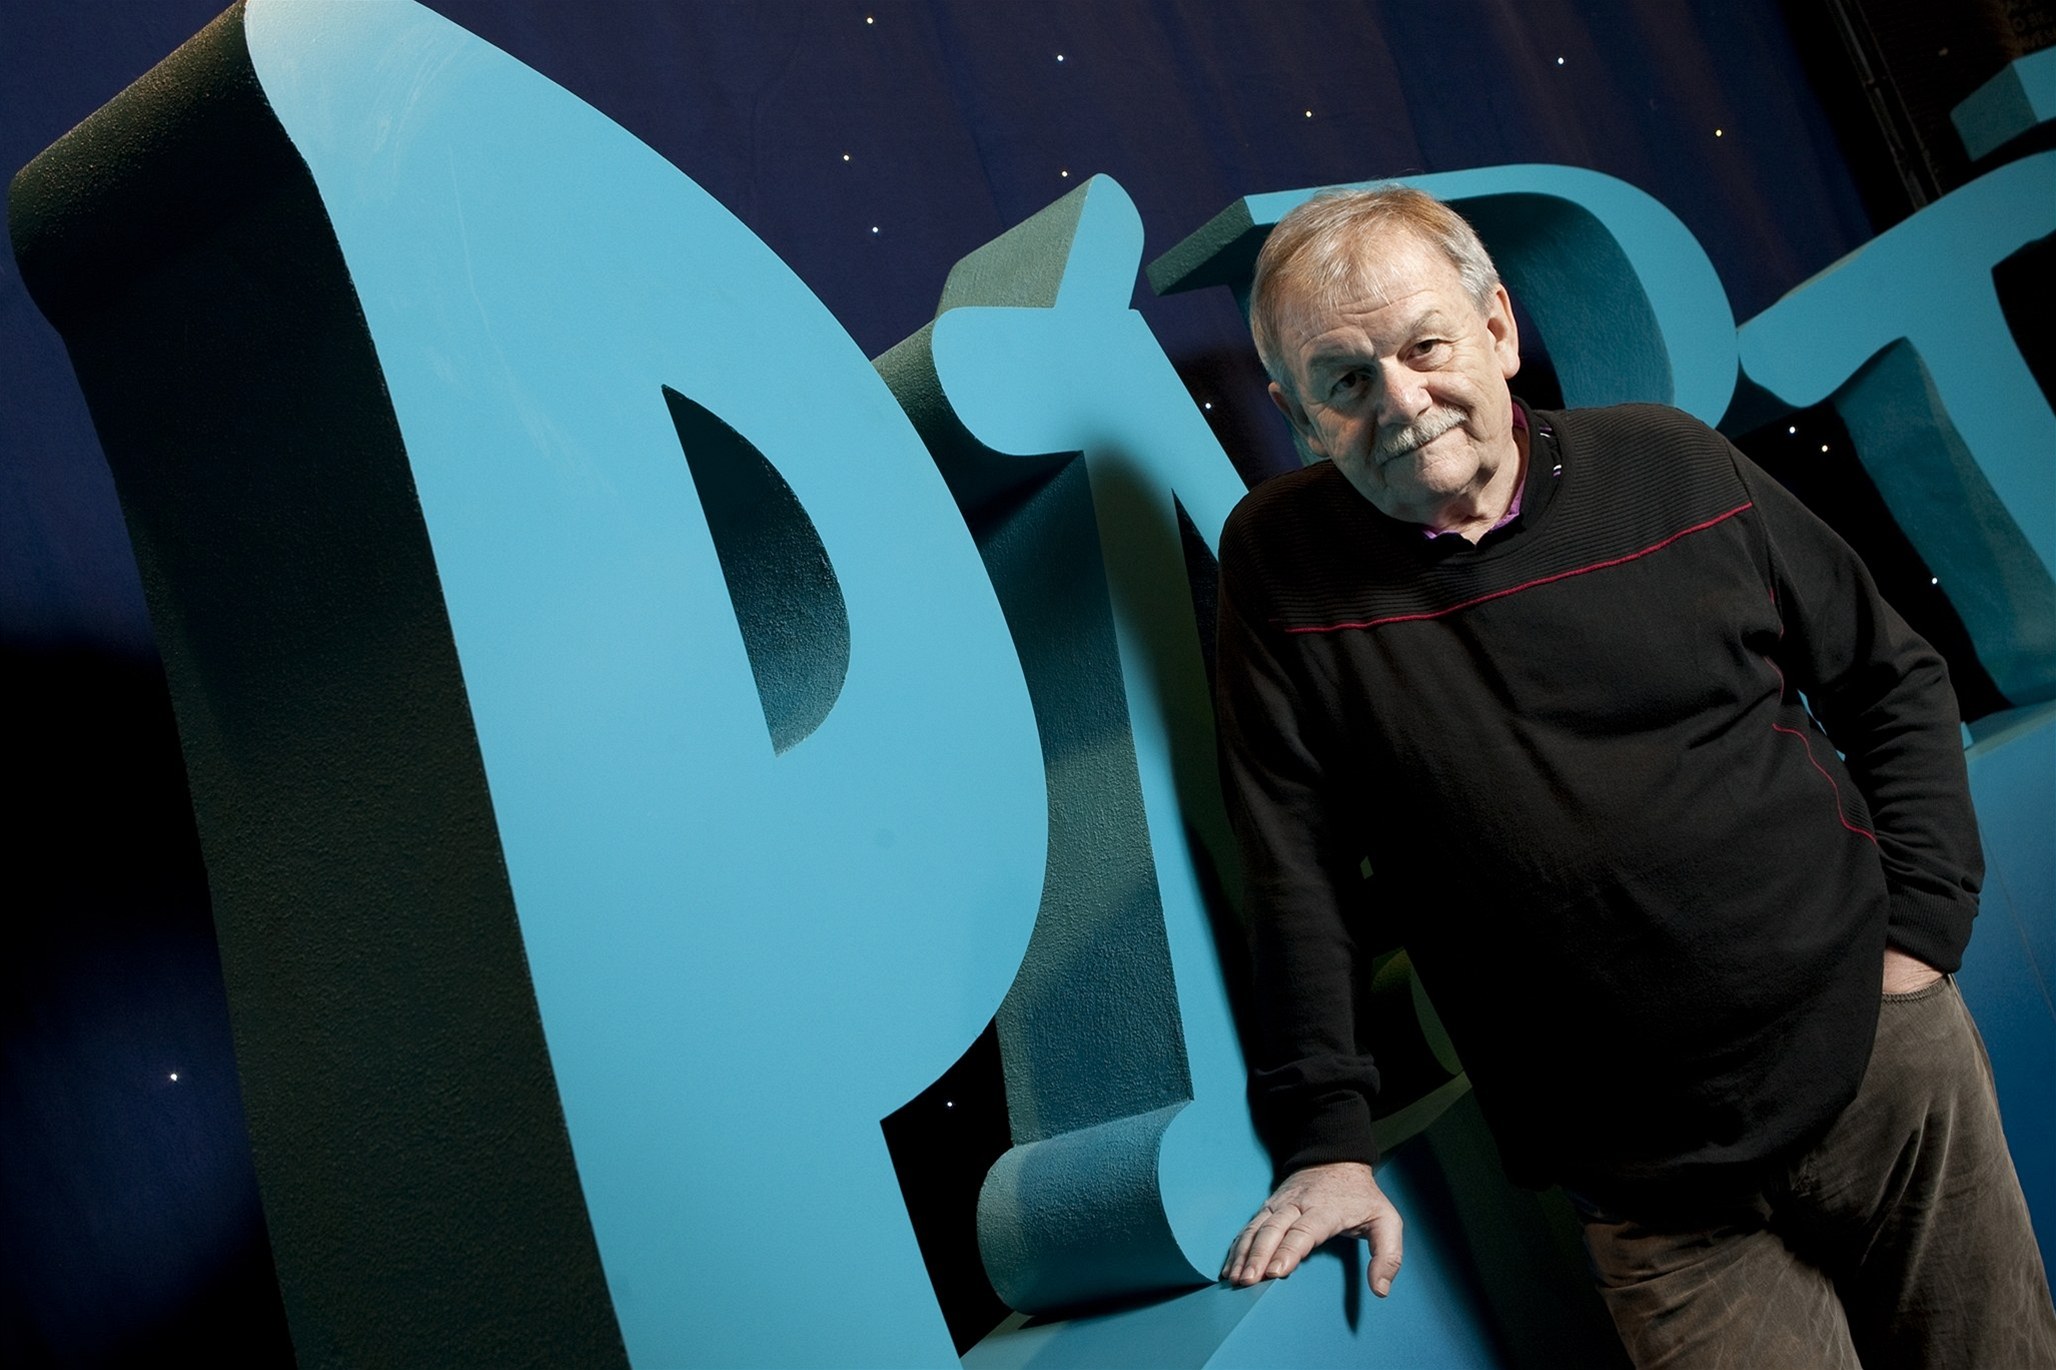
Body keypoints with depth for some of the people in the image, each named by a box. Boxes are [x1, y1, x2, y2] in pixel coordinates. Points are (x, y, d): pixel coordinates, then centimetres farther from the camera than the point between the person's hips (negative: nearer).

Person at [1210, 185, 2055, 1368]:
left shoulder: (1669, 464, 0)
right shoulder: (1282, 568, -6)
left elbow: (1893, 681, 9)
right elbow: (1301, 873, -5)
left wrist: (1922, 930, 1)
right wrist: (1331, 1142, -7)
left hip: (1886, 1053, 2)